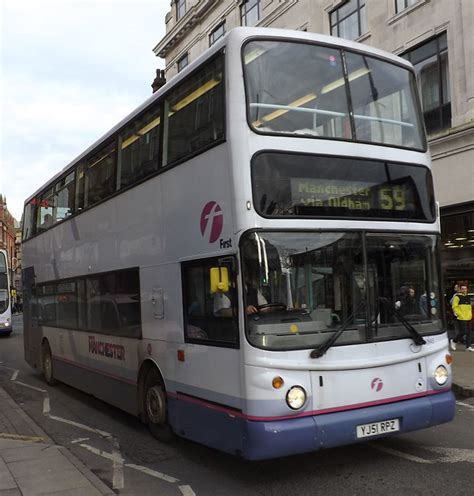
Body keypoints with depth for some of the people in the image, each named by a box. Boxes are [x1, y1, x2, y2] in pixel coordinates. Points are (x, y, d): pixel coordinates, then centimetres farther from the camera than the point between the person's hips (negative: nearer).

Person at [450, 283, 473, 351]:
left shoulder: (468, 297, 17)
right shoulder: (457, 297, -7)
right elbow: (454, 307, -11)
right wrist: (460, 314, -15)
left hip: (468, 318, 7)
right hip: (461, 318, -7)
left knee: (468, 332, 5)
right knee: (463, 332, -9)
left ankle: (468, 346, 10)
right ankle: (453, 341, 12)